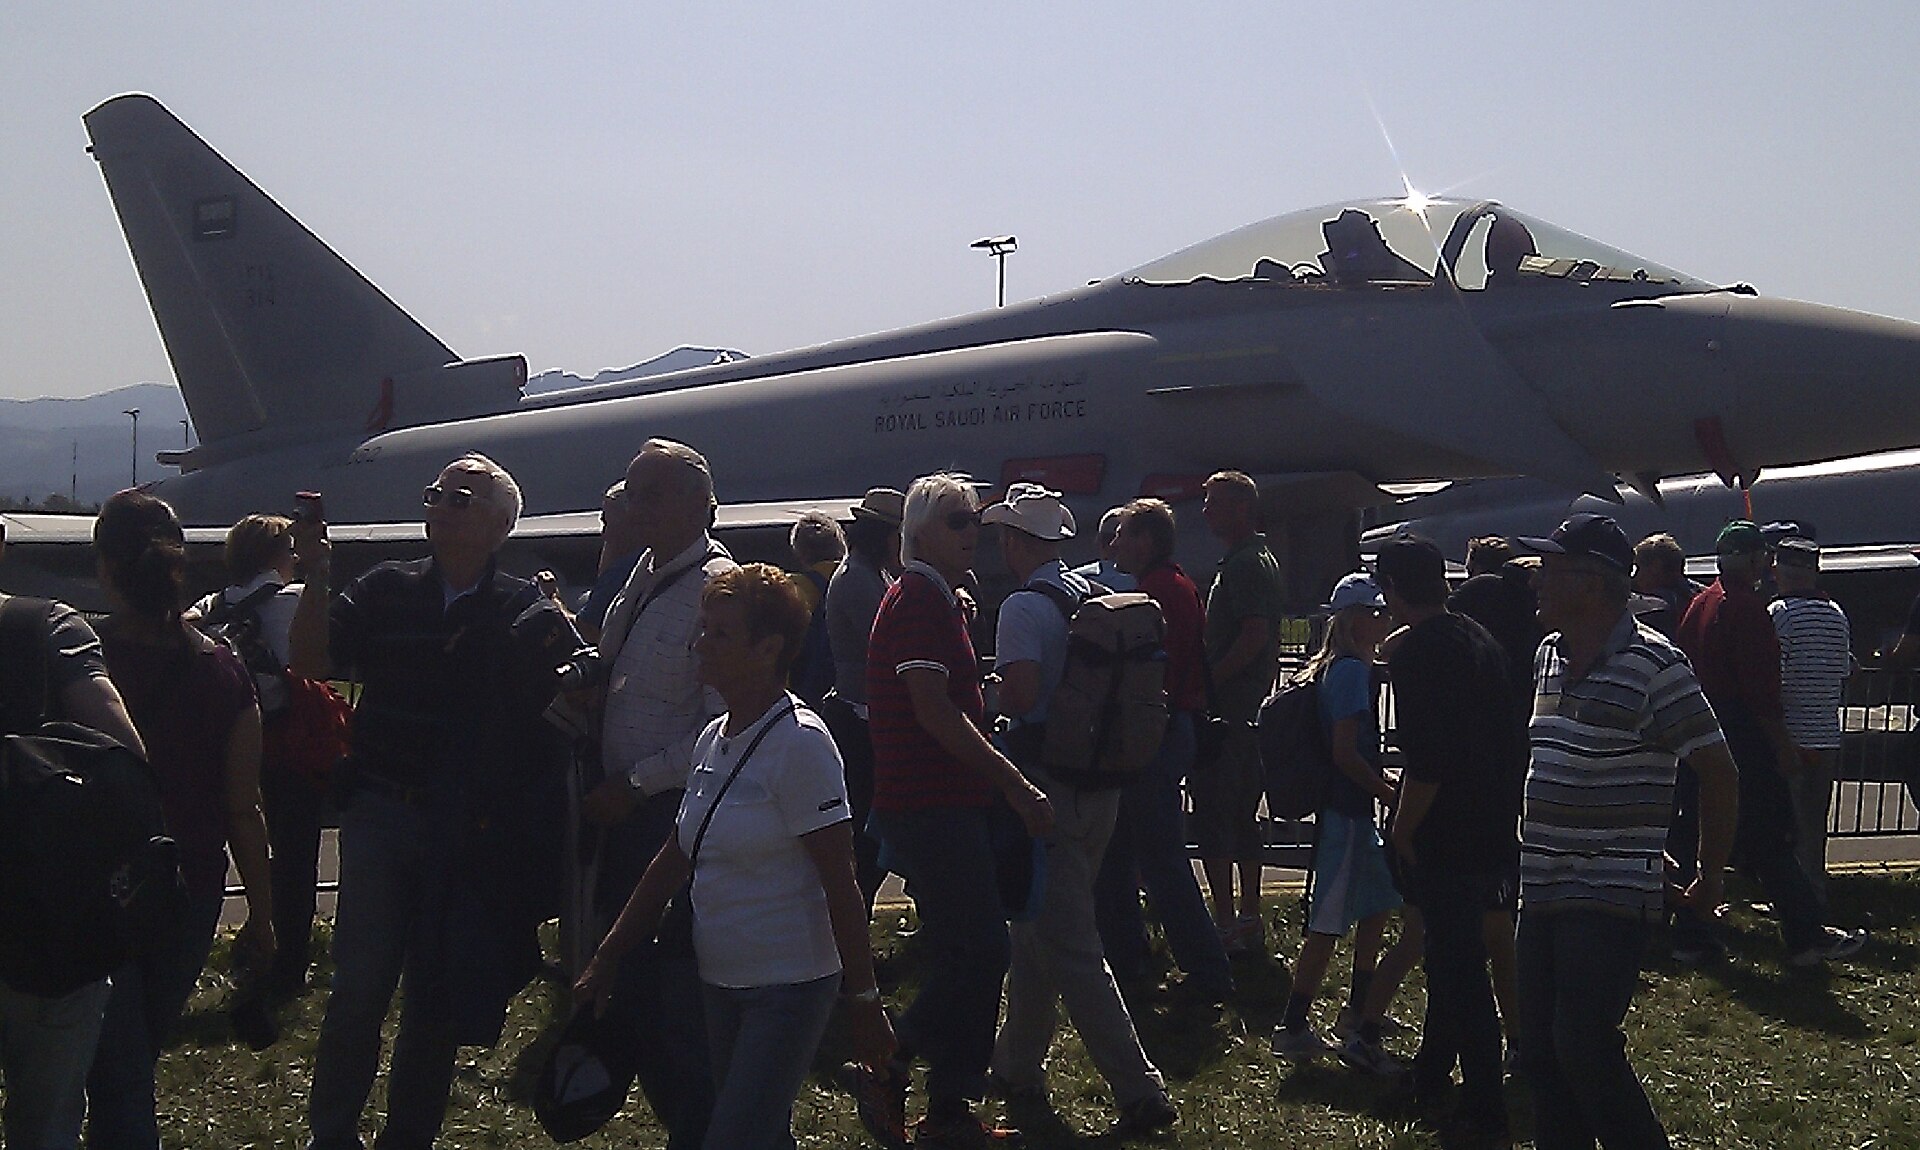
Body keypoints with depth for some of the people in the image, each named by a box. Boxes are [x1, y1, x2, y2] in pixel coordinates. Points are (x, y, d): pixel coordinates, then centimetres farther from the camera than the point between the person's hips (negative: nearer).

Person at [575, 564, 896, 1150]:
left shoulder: (799, 743, -16)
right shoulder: (712, 739, 7)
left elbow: (840, 887, -16)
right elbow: (673, 861, 14)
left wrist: (864, 1001, -15)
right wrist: (606, 960, 13)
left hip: (788, 986, -8)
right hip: (721, 980, 8)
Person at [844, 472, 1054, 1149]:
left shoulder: (939, 600, 20)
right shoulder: (917, 600, -12)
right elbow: (935, 712, -20)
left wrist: (1004, 783, 17)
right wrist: (1015, 785, -19)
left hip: (952, 801, 10)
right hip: (930, 806, -10)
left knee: (969, 955, 11)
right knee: (978, 952, -10)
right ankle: (883, 1067, 0)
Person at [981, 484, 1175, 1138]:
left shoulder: (1025, 606, -14)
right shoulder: (1096, 598, 9)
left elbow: (1020, 696, -24)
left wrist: (991, 695, -4)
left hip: (1046, 786, -8)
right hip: (1100, 784, 8)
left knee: (1069, 948, -5)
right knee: (1040, 930, 21)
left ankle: (1139, 1091, -10)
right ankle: (1017, 1066, 34)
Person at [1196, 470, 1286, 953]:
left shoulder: (1243, 565, -15)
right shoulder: (1264, 560, 18)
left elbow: (1255, 635, -25)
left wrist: (1208, 681, -19)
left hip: (1225, 709, -11)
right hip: (1251, 709, 11)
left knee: (1213, 814, -8)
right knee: (1243, 815, 14)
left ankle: (1225, 926, -7)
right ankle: (1249, 920, 19)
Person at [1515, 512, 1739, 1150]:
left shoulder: (1652, 663, -13)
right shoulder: (1549, 654, 10)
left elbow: (1717, 770, -10)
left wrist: (1709, 876, -4)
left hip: (1612, 897, -8)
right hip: (1543, 891, 8)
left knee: (1583, 1045, -13)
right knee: (1541, 1051, 9)